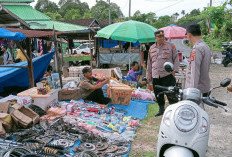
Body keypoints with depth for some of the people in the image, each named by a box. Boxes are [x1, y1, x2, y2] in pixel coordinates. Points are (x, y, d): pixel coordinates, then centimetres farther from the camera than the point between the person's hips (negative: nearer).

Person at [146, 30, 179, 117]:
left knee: (171, 93, -5)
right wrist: (148, 75, 16)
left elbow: (176, 58, 5)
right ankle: (161, 109, 28)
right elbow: (149, 63, 17)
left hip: (168, 75, -4)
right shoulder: (151, 48, 14)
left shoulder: (171, 46, 4)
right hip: (155, 76, 4)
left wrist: (174, 69, -8)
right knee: (158, 94, 12)